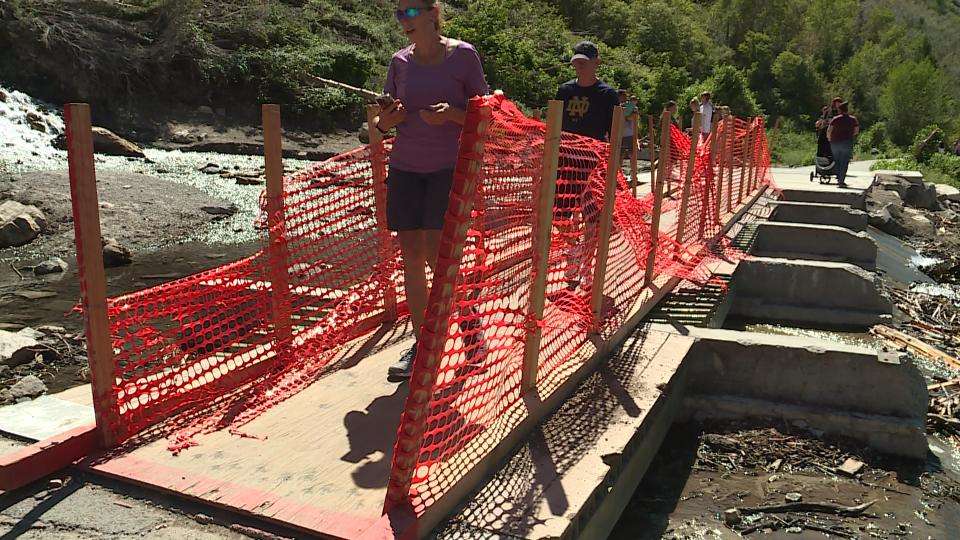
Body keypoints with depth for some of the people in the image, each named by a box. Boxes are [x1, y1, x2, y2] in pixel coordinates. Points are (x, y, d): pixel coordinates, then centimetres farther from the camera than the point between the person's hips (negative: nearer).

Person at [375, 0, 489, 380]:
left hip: (448, 167, -4)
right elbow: (384, 125, 15)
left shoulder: (463, 55, -2)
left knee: (436, 254, -13)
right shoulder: (400, 62, 9)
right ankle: (420, 345, 12)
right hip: (405, 167, 4)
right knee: (410, 256, 2)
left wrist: (451, 113, -20)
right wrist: (387, 118, -9)